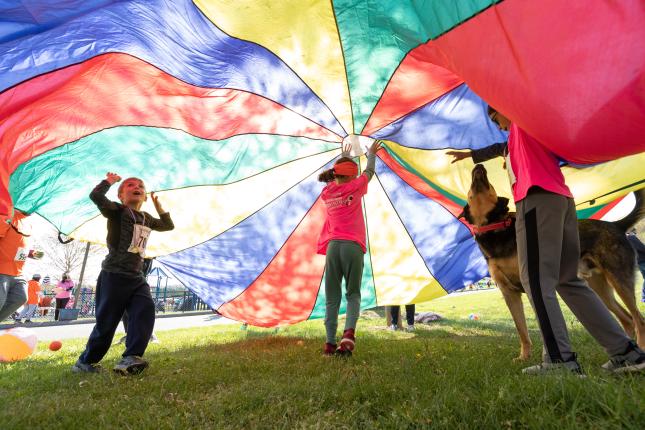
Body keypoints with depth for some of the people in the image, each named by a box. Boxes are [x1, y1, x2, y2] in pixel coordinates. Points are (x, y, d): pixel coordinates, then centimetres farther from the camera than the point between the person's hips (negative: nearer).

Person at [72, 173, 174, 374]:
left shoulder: (146, 218, 17)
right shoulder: (117, 211, -2)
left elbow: (168, 225, 30)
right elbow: (96, 195, -19)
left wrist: (158, 204, 25)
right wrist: (109, 180, -1)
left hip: (137, 277, 6)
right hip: (114, 275, -6)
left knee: (145, 312, -16)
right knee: (106, 322, 2)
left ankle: (130, 358, -20)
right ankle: (84, 362, 24)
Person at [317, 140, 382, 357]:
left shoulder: (326, 192, 16)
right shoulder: (353, 187, 4)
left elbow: (335, 179, 38)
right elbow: (369, 172, 24)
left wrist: (344, 157, 53)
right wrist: (371, 153, 42)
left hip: (332, 246, 3)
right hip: (352, 245, -3)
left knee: (332, 296, 6)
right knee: (353, 294, 6)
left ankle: (330, 343, 2)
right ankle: (349, 333, -15)